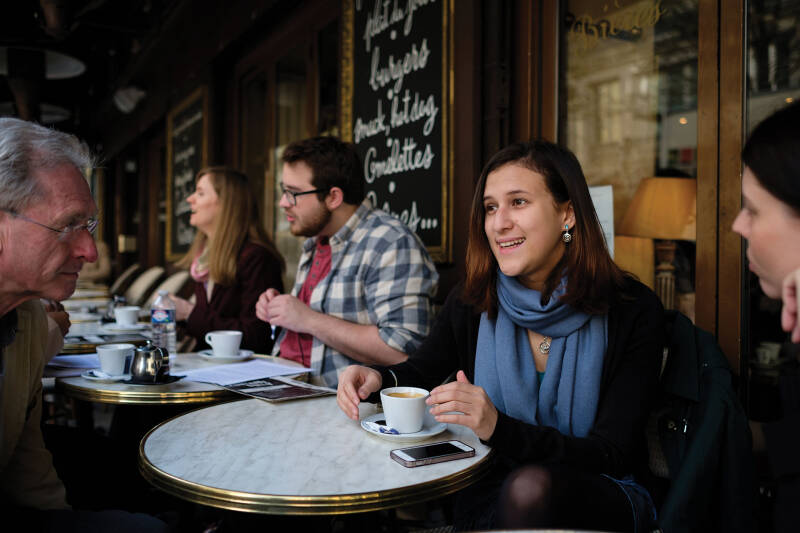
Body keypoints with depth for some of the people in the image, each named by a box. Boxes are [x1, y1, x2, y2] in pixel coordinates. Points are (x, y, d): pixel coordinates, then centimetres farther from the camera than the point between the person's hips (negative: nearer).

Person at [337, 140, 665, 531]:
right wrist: (379, 380, -13)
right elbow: (420, 372, 12)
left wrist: (500, 428, -33)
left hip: (595, 498, -1)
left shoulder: (634, 312, -14)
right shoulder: (470, 303, -6)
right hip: (490, 493, 2)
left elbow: (611, 455, -16)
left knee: (531, 487, -35)